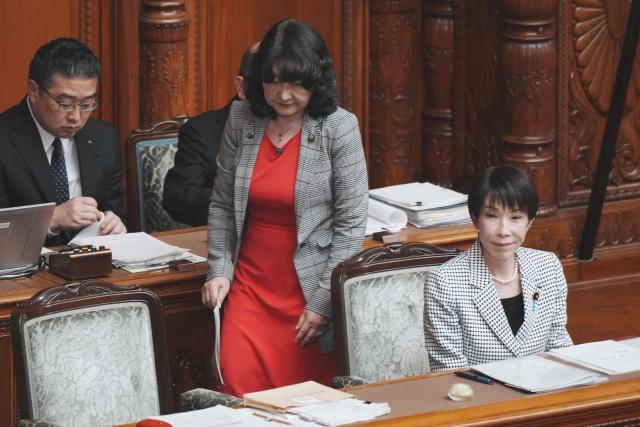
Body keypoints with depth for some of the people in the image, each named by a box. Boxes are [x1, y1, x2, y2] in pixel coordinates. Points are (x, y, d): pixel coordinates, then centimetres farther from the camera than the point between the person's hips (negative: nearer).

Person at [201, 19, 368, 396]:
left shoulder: (339, 128, -9)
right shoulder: (242, 119, 2)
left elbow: (351, 222, -9)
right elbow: (222, 205, 10)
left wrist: (324, 301, -11)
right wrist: (219, 269, -1)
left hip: (311, 289, -3)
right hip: (251, 283, 3)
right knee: (239, 384, -12)